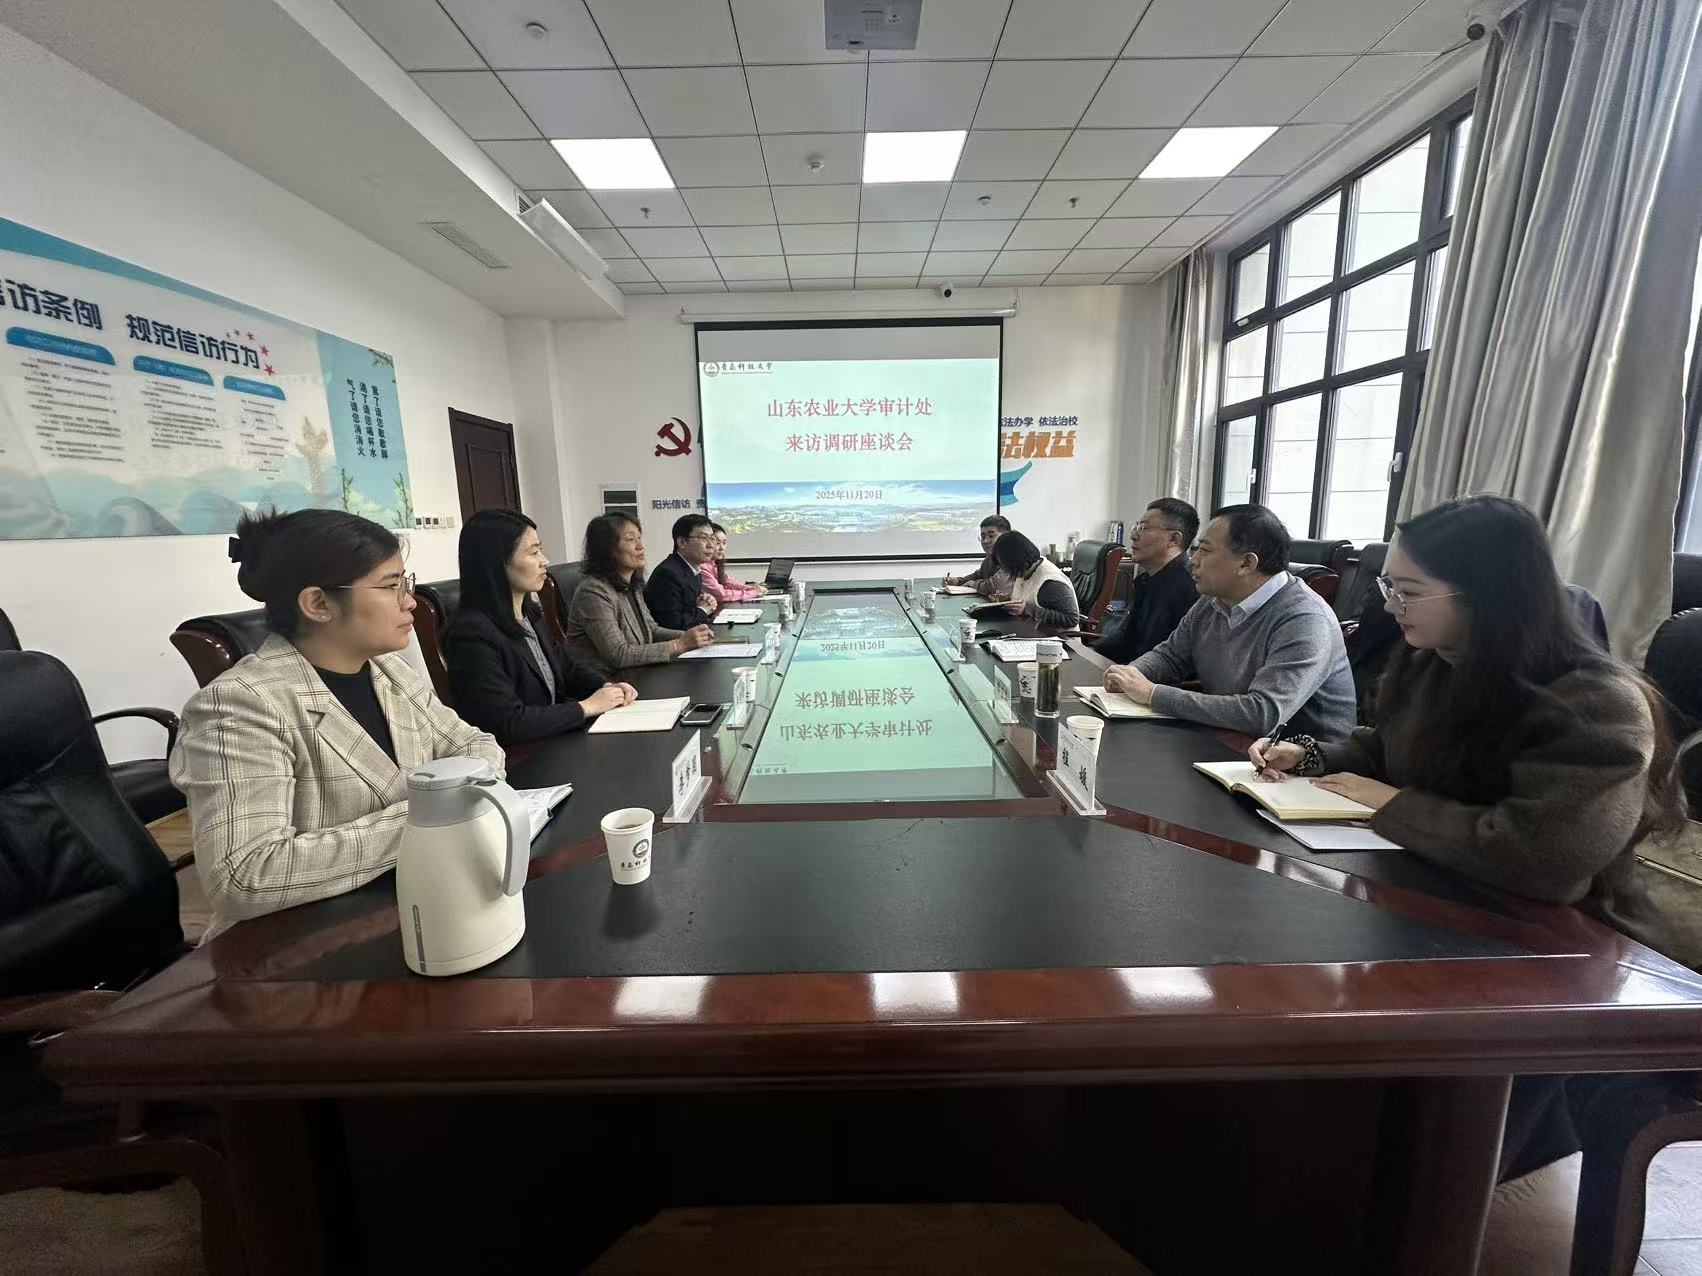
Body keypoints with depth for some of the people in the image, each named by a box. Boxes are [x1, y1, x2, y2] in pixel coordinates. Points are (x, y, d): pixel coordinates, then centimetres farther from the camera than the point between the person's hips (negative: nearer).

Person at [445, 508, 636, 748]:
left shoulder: (529, 613, 7)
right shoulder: (473, 634, -20)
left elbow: (567, 667, 19)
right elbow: (508, 723, -24)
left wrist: (607, 686, -1)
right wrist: (587, 706, -15)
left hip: (555, 742, 8)